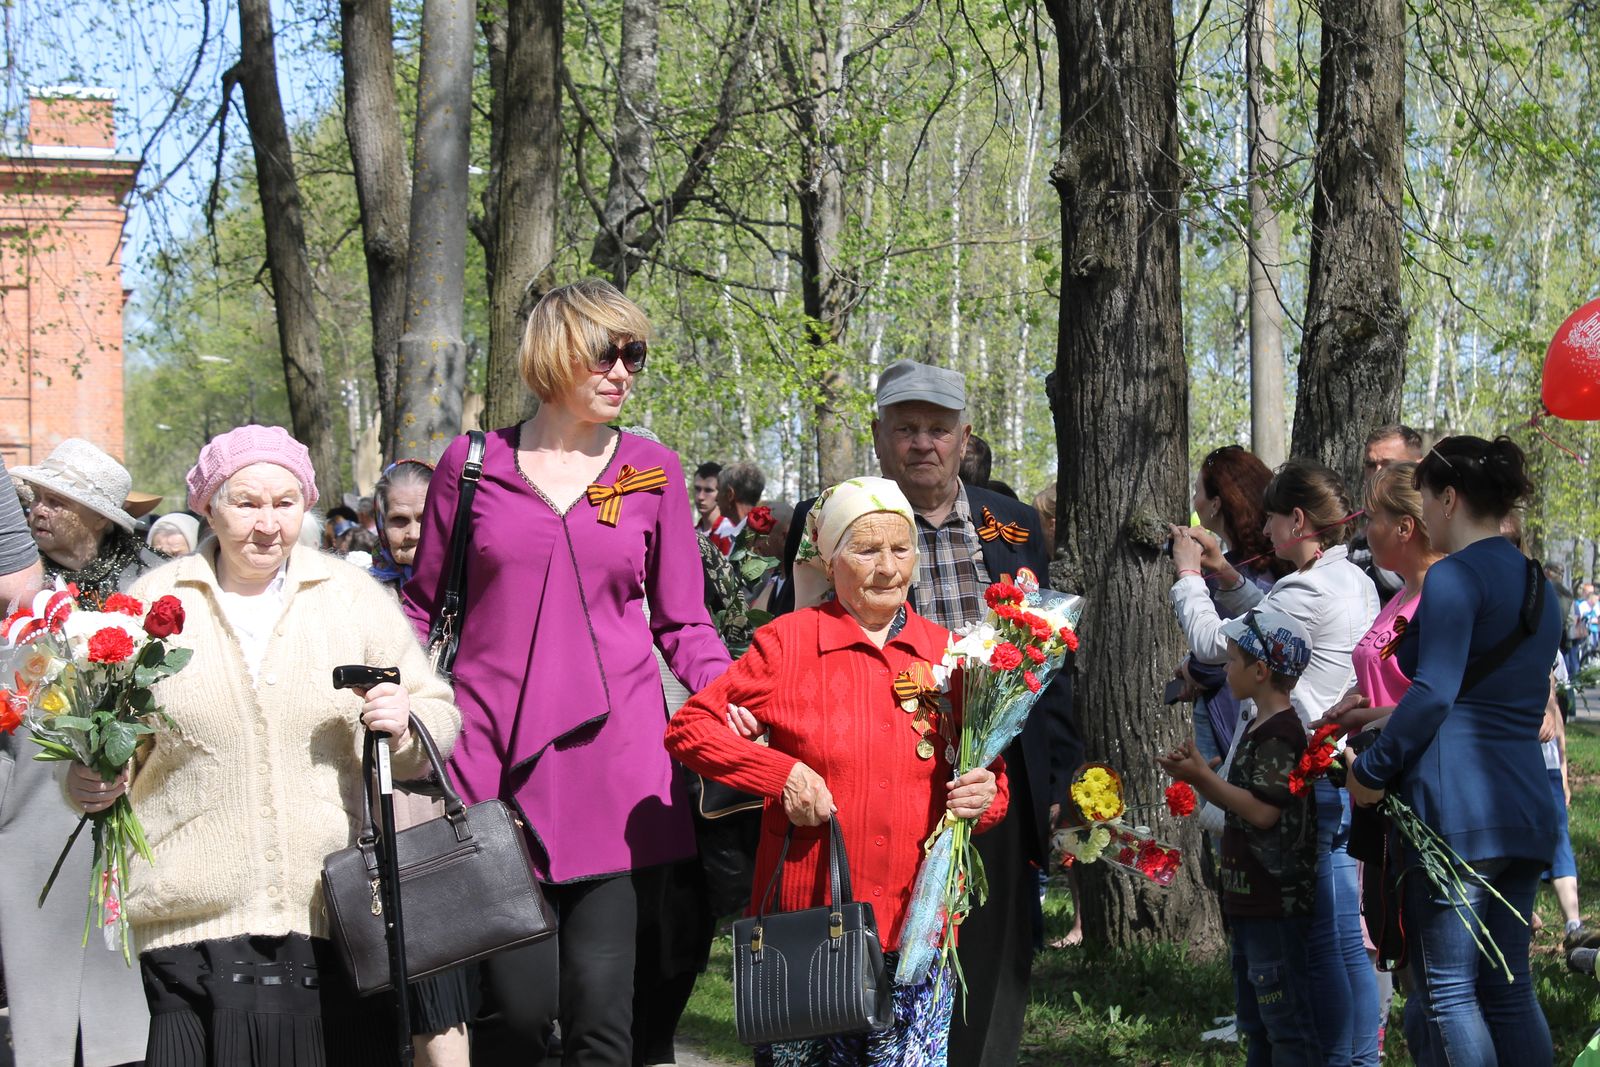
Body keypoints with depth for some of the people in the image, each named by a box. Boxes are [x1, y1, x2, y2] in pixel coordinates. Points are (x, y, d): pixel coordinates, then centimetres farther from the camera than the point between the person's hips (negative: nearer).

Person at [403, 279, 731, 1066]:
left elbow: (683, 624, 10)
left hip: (616, 759, 1)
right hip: (495, 759, -1)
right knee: (517, 1003, -7)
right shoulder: (473, 464, 6)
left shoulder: (654, 473, 8)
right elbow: (421, 604, 15)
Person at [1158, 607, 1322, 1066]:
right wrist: (1196, 777, 5)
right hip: (1251, 902, 11)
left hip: (1277, 904, -11)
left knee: (1286, 1019, -7)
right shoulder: (1259, 730, 16)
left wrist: (1204, 775, -16)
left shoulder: (1279, 734, -17)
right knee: (1256, 1022, 18)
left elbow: (1264, 811, -23)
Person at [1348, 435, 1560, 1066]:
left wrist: (1370, 772, -9)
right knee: (1508, 989, 12)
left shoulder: (1456, 576, -10)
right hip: (1526, 809, 9)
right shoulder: (1536, 584, 17)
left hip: (1454, 807, -9)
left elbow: (1434, 692, -20)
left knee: (1445, 992, -3)